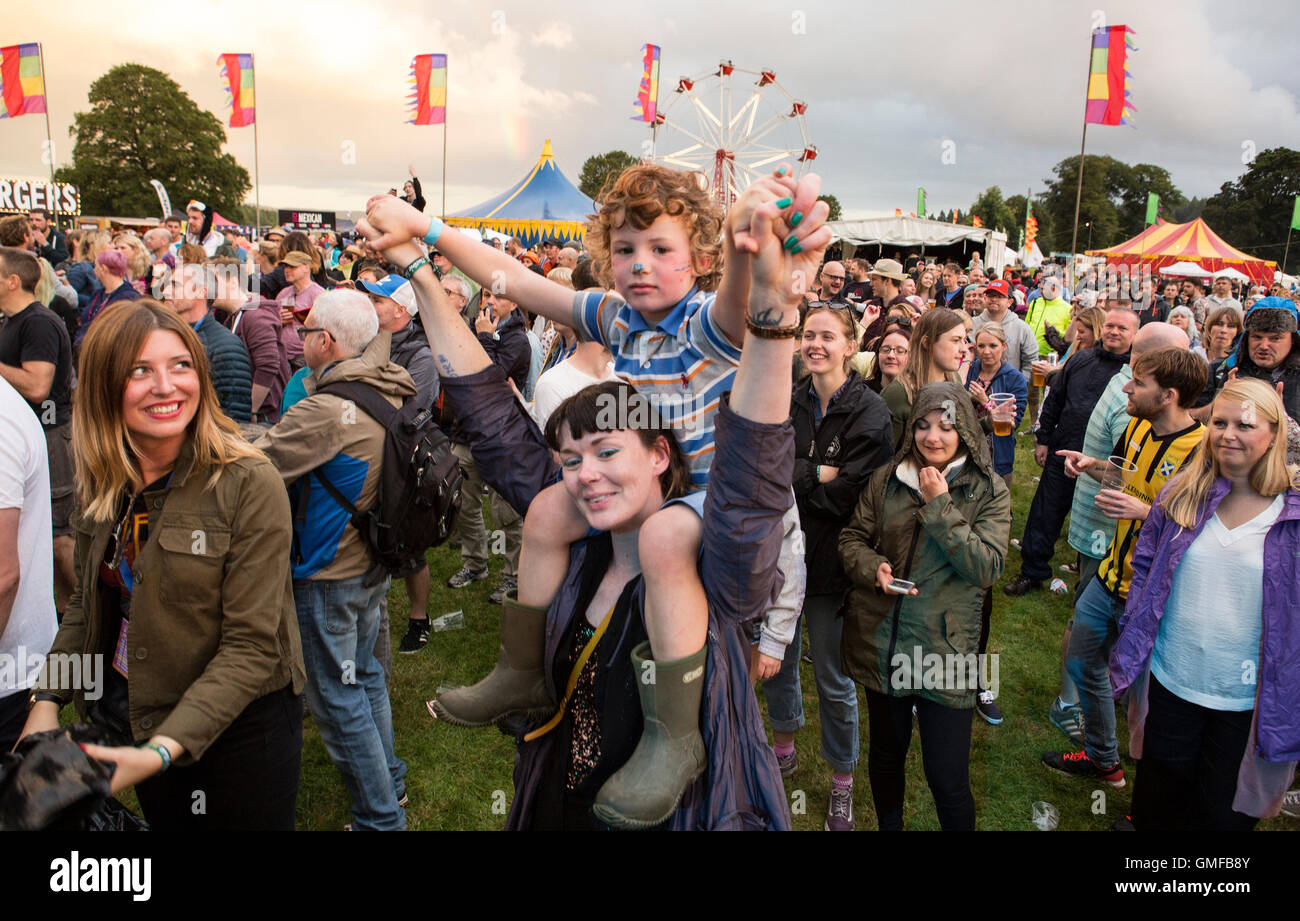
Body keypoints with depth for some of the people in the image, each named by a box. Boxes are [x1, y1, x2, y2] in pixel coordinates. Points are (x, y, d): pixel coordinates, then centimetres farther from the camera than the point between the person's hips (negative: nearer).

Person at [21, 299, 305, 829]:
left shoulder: (249, 485, -23)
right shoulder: (102, 483, -3)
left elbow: (251, 646, -23)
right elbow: (87, 603, 8)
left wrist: (163, 750, -30)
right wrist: (48, 700, -5)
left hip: (238, 724, -5)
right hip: (136, 719, 6)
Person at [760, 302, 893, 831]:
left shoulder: (870, 413, -12)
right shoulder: (786, 403, 2)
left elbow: (852, 495, -19)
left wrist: (790, 475, -14)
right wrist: (818, 474, -19)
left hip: (830, 563, -4)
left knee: (833, 679, 9)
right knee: (776, 659, 19)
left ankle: (842, 783, 30)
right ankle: (783, 749, 44)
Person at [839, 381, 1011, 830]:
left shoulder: (989, 491, -5)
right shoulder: (887, 479, 3)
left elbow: (986, 568, -14)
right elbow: (852, 537, 8)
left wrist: (939, 506, -19)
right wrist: (873, 568, -13)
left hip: (945, 651, -3)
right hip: (880, 641, 3)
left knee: (948, 780, 1)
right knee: (885, 755, 21)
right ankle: (888, 826, 44)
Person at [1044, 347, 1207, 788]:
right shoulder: (1138, 426, 0)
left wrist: (1146, 512, -31)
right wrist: (1091, 465, 0)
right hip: (1112, 577, 8)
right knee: (1082, 665, 21)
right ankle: (1102, 759, 44)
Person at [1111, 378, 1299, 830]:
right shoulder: (1182, 494, -2)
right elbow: (1144, 569, 6)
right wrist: (1128, 651, 4)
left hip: (1246, 704, -2)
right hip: (1170, 683, 2)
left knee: (1224, 814, 16)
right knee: (1157, 808, 21)